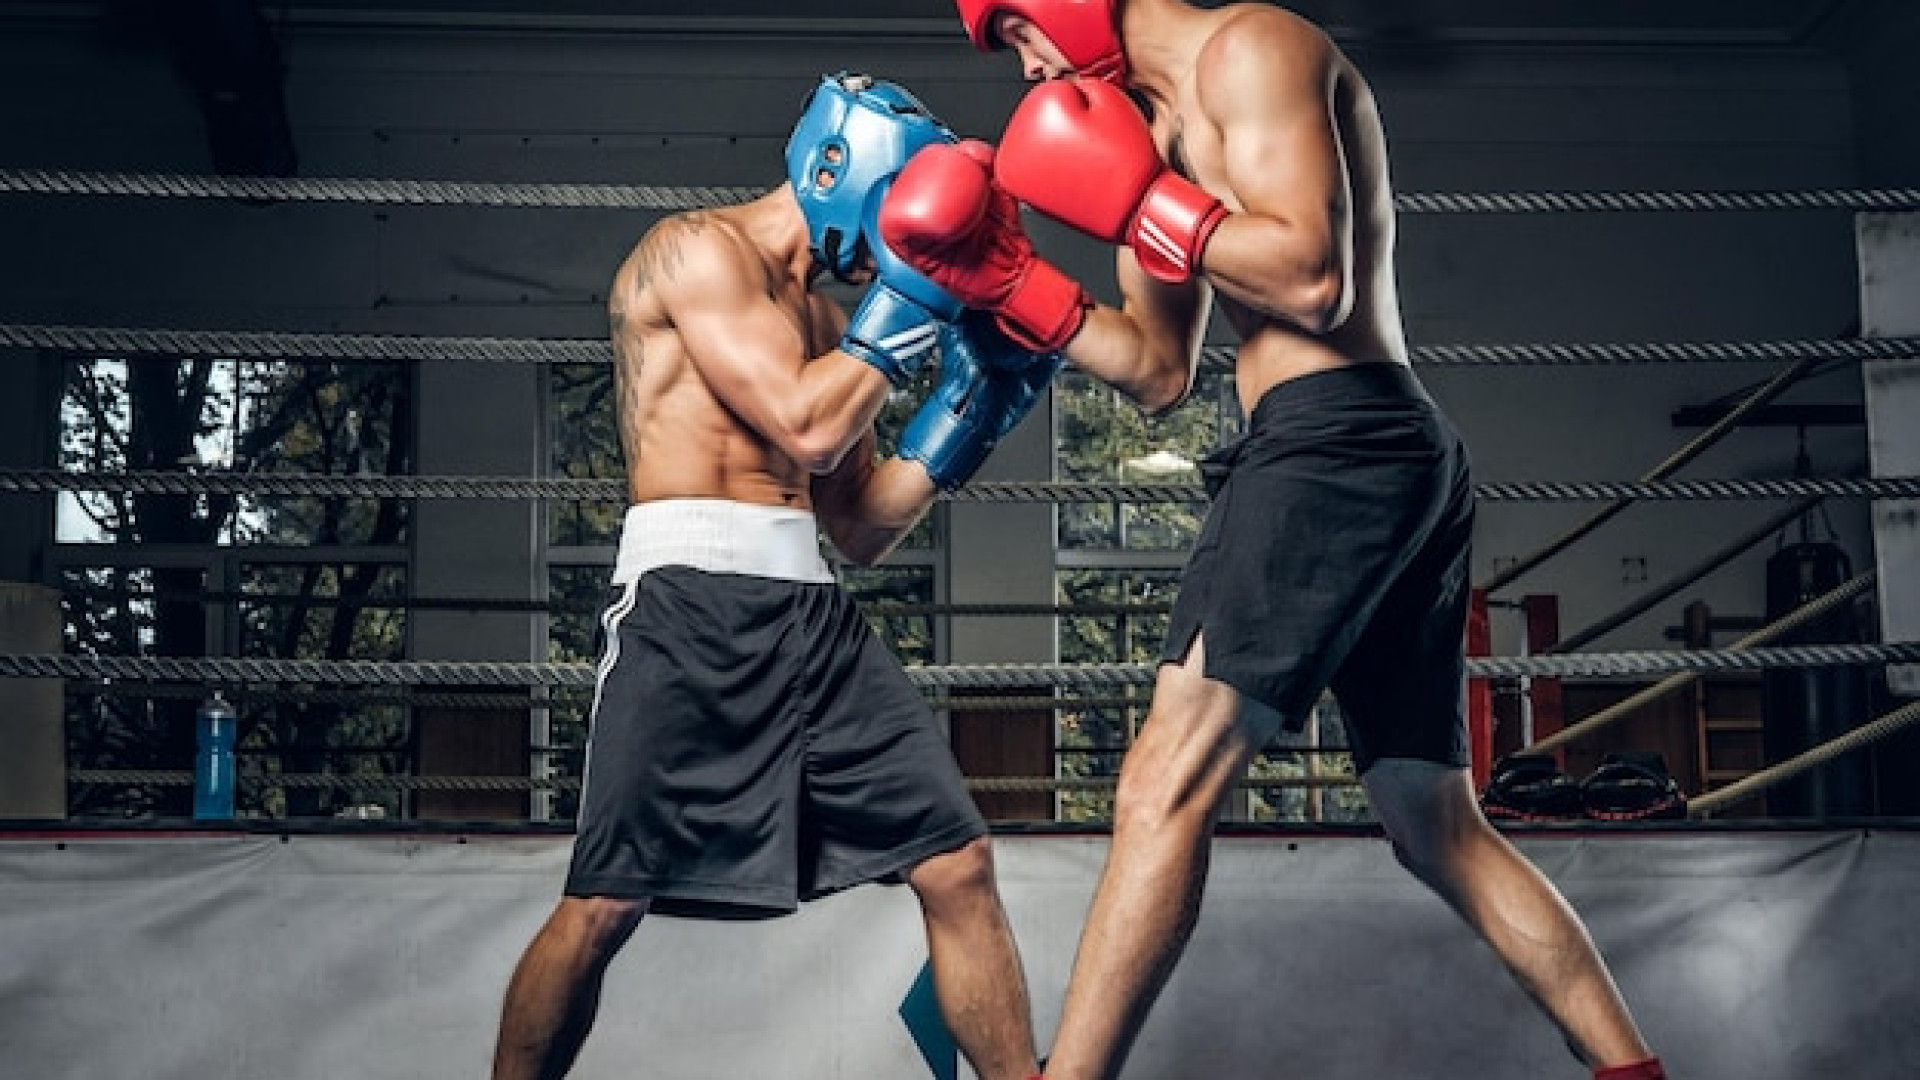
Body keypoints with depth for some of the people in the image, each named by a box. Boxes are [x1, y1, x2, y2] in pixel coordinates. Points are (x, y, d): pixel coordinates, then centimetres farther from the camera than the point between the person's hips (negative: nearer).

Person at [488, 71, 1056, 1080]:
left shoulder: (819, 316, 21)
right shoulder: (697, 247, -2)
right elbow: (807, 428, -15)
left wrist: (970, 403, 12)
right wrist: (908, 298, -4)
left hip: (814, 613, 8)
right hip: (691, 602, -7)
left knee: (958, 865, 0)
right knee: (604, 906, -7)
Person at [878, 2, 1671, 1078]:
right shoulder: (1171, 129, 25)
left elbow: (1315, 281, -15)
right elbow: (1163, 373, 24)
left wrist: (1129, 199, -9)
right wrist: (1012, 281, 15)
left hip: (1336, 439, -11)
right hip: (1400, 456, 11)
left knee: (1167, 784, -15)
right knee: (1442, 831, 13)